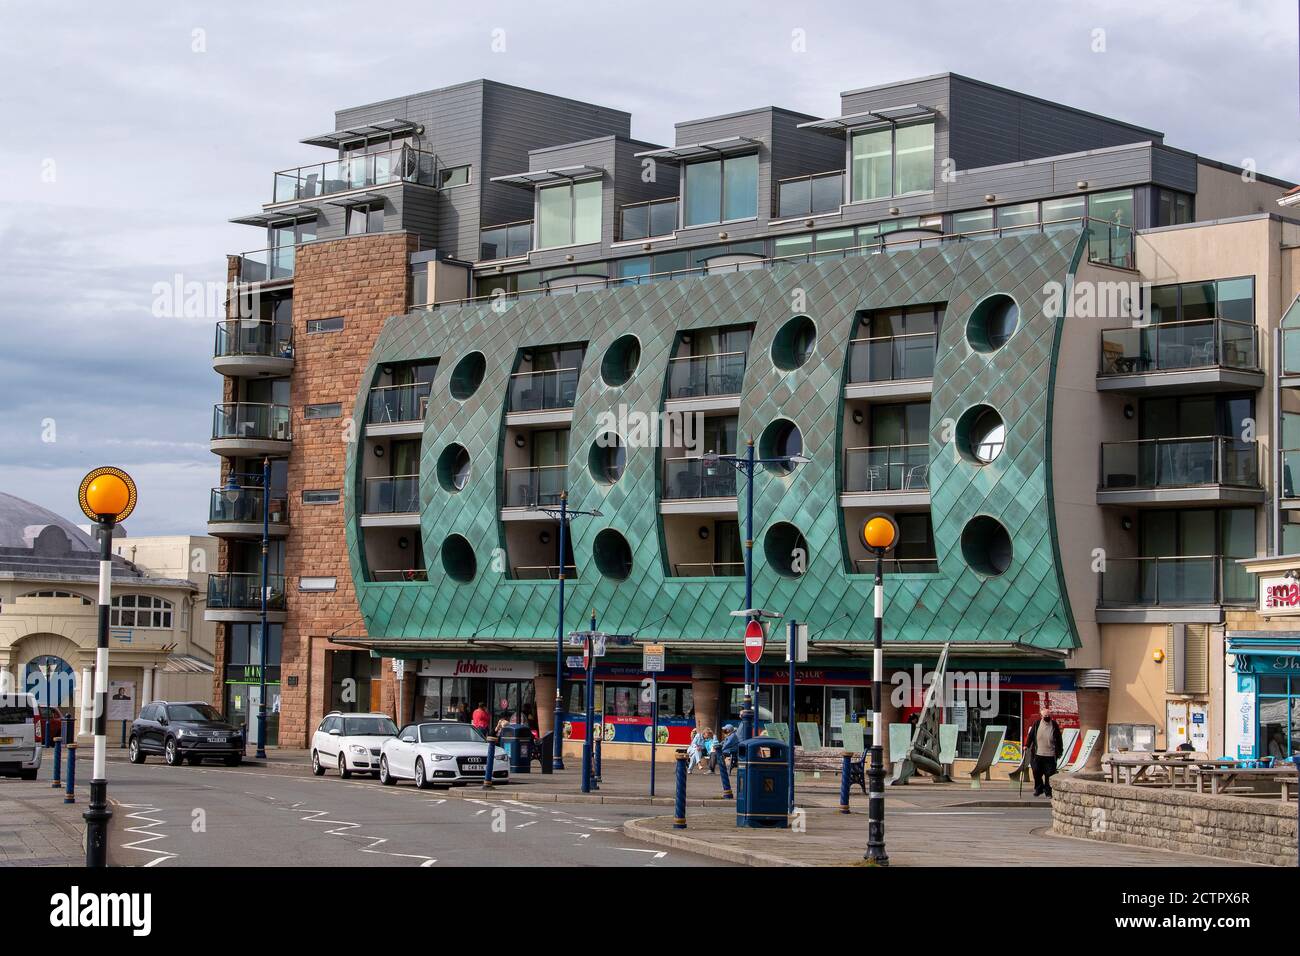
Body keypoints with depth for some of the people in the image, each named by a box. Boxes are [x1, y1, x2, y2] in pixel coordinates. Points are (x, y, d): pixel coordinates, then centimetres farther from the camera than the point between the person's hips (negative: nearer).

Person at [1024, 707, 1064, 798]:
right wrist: (1027, 745, 4)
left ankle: (1048, 792, 8)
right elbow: (1031, 735, 9)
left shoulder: (1054, 725, 0)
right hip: (1038, 754, 2)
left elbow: (1058, 739, 5)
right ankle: (1039, 789, 25)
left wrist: (1059, 751, 4)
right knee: (1037, 773, 6)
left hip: (1050, 755, -2)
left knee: (1049, 775, -1)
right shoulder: (1037, 723, 2)